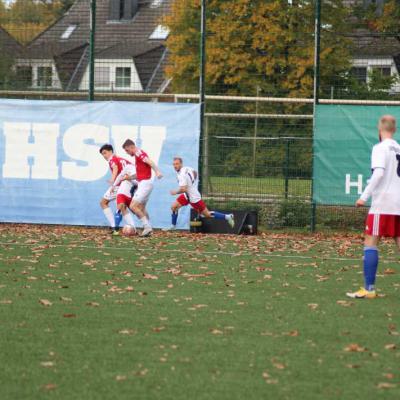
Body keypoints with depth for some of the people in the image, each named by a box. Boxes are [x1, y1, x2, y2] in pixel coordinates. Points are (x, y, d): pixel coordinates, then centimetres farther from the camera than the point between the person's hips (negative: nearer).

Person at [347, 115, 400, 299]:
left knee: (370, 242, -4)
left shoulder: (380, 148, -8)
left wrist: (364, 197, -19)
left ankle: (368, 289, -10)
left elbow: (379, 173, -20)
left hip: (382, 204, -6)